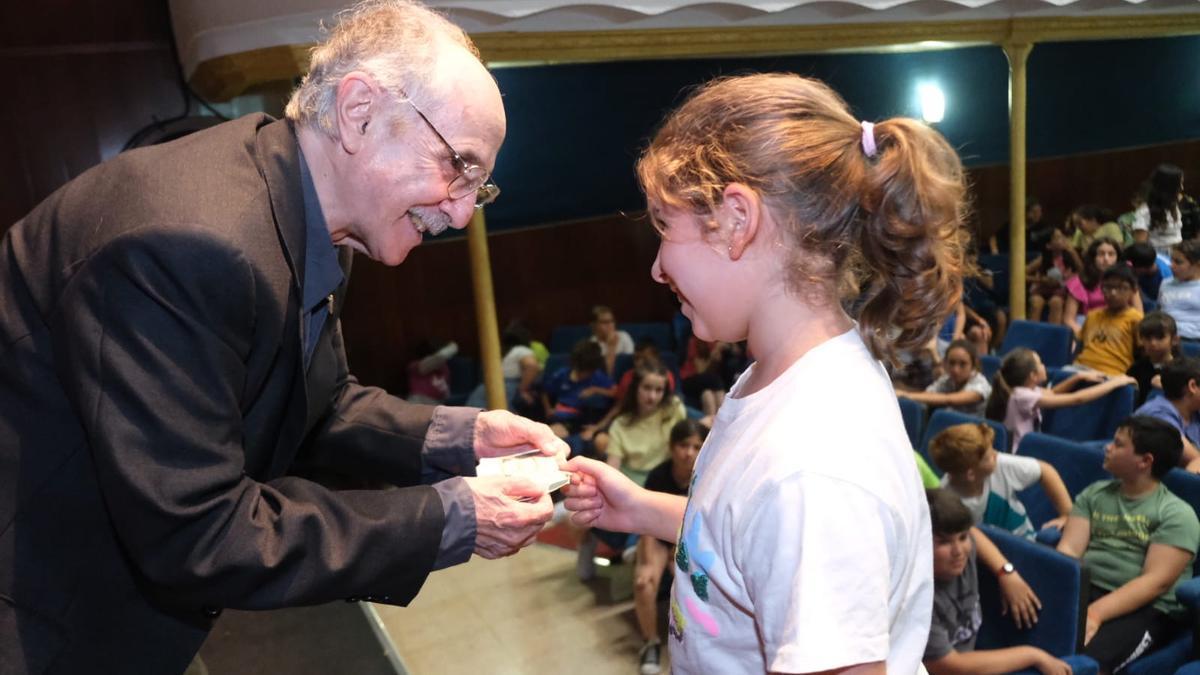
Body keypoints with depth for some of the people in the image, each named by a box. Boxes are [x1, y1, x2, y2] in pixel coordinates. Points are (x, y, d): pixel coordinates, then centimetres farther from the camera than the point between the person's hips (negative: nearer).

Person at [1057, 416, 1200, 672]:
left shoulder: (1176, 514, -1)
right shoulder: (1094, 494, 14)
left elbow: (1155, 582, -12)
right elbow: (1069, 550, 3)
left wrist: (1094, 614, -24)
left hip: (1144, 608, -4)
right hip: (1081, 590, 4)